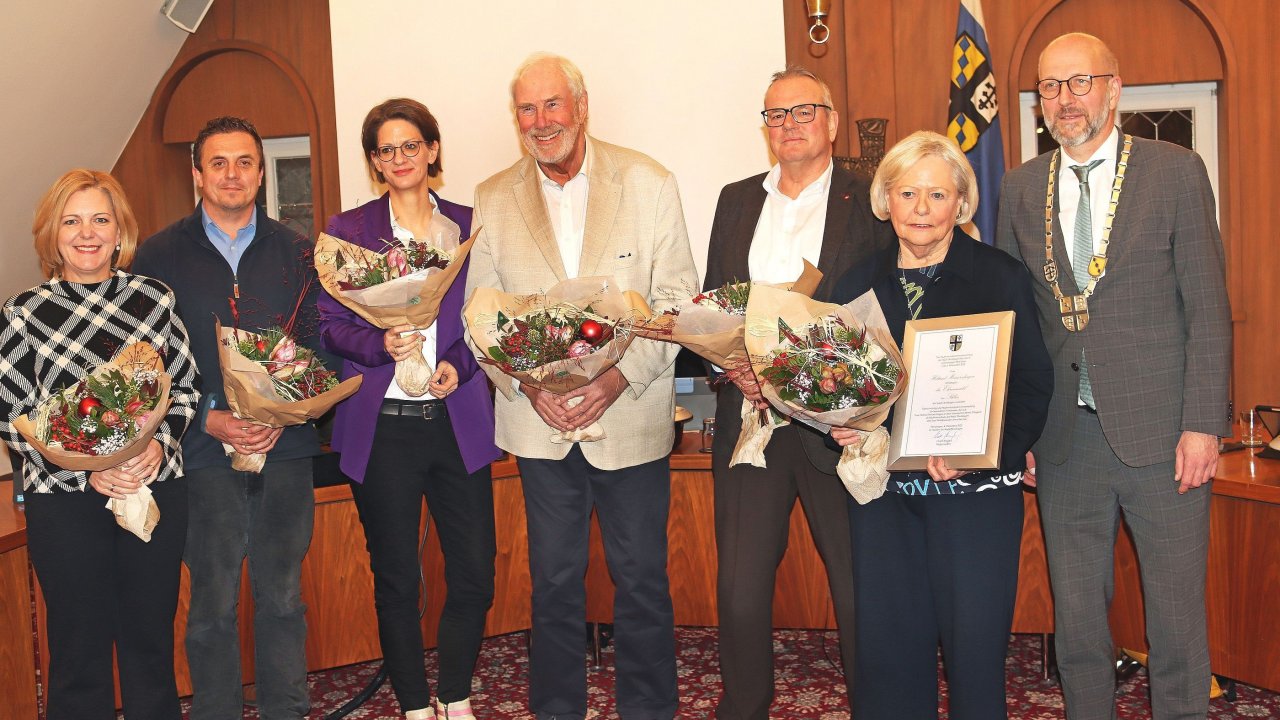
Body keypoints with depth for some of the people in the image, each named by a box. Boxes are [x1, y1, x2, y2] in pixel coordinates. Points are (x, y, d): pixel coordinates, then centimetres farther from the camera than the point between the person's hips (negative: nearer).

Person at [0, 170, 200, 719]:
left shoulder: (154, 299, 3)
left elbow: (186, 388, 8)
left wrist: (160, 442, -10)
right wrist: (85, 470, -13)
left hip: (158, 489, 2)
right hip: (65, 500, -1)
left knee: (152, 642, 12)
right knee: (80, 652, 9)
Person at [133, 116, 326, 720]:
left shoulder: (294, 252, 9)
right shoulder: (159, 255, 4)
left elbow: (317, 347, 7)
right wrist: (209, 419, -11)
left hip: (284, 445, 2)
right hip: (204, 451, -1)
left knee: (282, 595, 9)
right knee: (213, 603, 5)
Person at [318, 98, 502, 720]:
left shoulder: (468, 225, 9)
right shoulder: (347, 230, 5)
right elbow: (327, 324, 2)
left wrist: (459, 364, -9)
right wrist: (381, 345, -16)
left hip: (458, 419, 2)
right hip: (381, 425, -1)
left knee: (475, 574, 2)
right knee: (396, 580, 8)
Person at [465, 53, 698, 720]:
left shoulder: (648, 183, -2)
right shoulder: (493, 199, 4)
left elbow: (675, 298, -4)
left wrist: (621, 376, -16)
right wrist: (527, 384, -11)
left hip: (631, 415, -1)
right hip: (539, 422, 2)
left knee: (641, 578, 8)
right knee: (554, 582, 13)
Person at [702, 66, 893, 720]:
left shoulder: (870, 202, 2)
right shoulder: (736, 200, 15)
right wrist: (734, 365, -6)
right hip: (746, 421, 4)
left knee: (859, 586, 4)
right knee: (739, 586, 8)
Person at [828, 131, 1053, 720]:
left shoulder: (1003, 278, -1)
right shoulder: (860, 285, 9)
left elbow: (1033, 383, -4)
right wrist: (840, 426, -9)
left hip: (975, 493, -3)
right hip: (882, 488, 3)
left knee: (974, 643, 2)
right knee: (885, 643, 9)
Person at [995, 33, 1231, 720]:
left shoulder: (1176, 171, 0)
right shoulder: (1021, 188, 8)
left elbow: (1207, 306, -2)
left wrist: (1203, 424, -9)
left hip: (1158, 431, -2)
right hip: (1064, 437, 3)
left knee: (1176, 617, 6)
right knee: (1075, 617, 13)